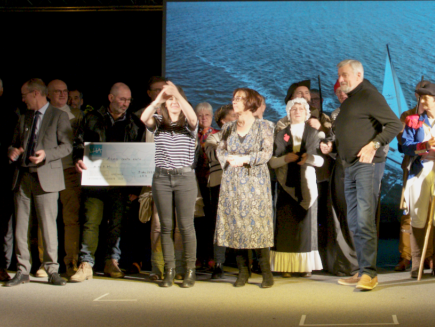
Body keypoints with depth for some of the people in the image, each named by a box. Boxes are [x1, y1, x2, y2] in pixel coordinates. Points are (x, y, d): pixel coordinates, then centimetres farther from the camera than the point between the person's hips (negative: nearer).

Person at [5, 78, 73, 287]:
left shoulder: (59, 116, 2)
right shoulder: (24, 118, 19)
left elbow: (67, 146, -4)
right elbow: (14, 143, 24)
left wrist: (46, 154, -18)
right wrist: (12, 151, 0)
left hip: (46, 177, -5)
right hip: (22, 177, 5)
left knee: (48, 225, -4)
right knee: (20, 225, 4)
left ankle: (52, 270, 4)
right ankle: (22, 271, 11)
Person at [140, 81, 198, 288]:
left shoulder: (188, 124, 5)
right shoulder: (158, 123, 9)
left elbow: (193, 117, -19)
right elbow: (144, 118, -12)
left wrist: (177, 94, -25)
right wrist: (159, 98, -22)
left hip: (185, 178, -2)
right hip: (161, 178, 2)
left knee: (186, 226, -2)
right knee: (166, 226, 5)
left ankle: (190, 270, 8)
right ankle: (169, 270, 12)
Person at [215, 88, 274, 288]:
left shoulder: (263, 127, 2)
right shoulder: (228, 128, 15)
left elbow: (267, 153, -6)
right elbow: (220, 151, 11)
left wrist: (244, 159, -15)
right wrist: (230, 159, -10)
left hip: (255, 180, -4)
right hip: (232, 182, 4)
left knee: (257, 224, -8)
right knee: (236, 224, -1)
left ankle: (266, 272, -2)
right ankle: (243, 271, 7)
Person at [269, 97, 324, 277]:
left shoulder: (313, 133, 11)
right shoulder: (281, 134, 13)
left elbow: (321, 160, 4)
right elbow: (272, 162, 6)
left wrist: (309, 158, -16)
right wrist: (285, 158, -12)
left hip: (306, 185, 0)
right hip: (287, 185, 1)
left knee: (306, 225, -2)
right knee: (286, 226, -4)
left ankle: (306, 266, 2)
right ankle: (287, 265, -2)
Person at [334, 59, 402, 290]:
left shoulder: (369, 96, -7)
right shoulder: (348, 101, 21)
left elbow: (395, 124, -14)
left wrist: (374, 145, -20)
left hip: (368, 165, -9)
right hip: (350, 167, 10)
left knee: (365, 219, -15)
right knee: (354, 223, 9)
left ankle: (369, 273, -13)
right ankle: (362, 272, 15)